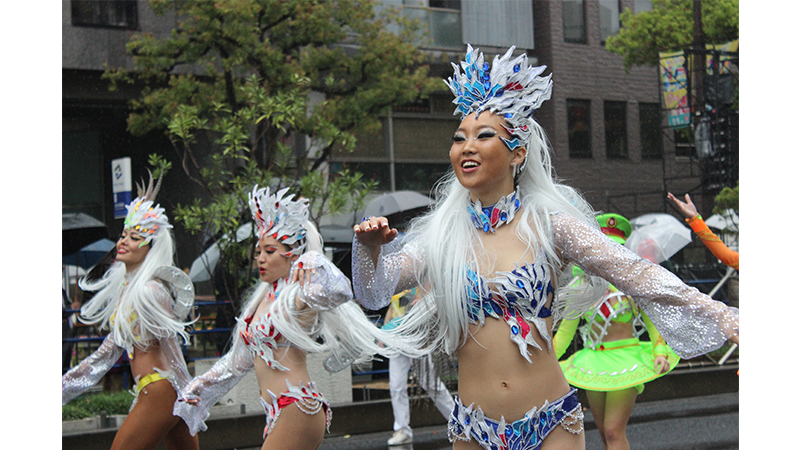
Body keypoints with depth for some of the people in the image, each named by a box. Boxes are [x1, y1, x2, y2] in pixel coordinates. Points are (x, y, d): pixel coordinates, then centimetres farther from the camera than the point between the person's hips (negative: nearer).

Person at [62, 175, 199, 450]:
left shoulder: (150, 291, -14)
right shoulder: (126, 287, 14)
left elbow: (170, 351, -14)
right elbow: (111, 350, 19)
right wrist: (67, 385, 20)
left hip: (158, 392, -9)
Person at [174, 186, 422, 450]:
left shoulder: (297, 298, -9)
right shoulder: (265, 297, 16)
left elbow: (337, 290, -33)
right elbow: (242, 355, 27)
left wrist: (314, 260, -18)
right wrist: (200, 384, 29)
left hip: (297, 410, -9)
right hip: (277, 414, 9)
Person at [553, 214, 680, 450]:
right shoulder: (580, 286, 5)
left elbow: (652, 322, 1)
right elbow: (565, 333, 12)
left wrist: (660, 353, -15)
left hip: (624, 359, -5)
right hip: (593, 361, 5)